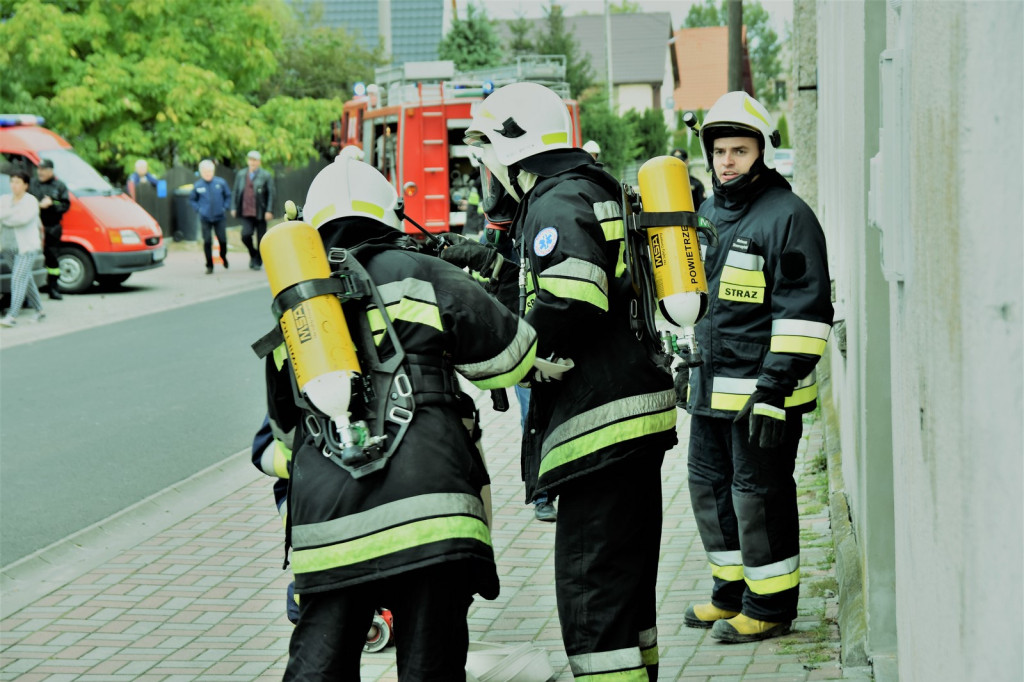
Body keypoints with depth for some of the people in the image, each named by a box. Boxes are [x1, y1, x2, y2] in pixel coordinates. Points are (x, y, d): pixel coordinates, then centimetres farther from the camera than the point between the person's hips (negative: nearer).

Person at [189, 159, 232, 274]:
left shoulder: (221, 183, -5)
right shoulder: (198, 186, -4)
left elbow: (228, 196, 9)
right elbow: (192, 199, 11)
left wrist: (225, 207, 0)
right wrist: (198, 209, -1)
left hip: (219, 217, 0)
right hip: (205, 218, 0)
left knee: (223, 240, 1)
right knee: (207, 242, -3)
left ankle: (223, 257, 33)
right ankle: (209, 266, 8)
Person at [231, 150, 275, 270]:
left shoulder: (266, 176, 0)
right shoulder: (240, 175, 10)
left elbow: (271, 194, -3)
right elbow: (236, 192, 15)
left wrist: (269, 211, -11)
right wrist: (234, 207, 7)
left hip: (261, 213, -2)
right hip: (246, 213, 2)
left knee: (261, 238, 3)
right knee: (246, 235, -15)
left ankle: (258, 262, 18)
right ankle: (253, 255, 12)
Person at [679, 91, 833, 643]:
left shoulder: (788, 216, -12)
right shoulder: (708, 214, 14)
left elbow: (805, 310, -16)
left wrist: (775, 387, -20)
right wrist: (688, 362, 23)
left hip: (762, 390, -8)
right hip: (711, 389, 8)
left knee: (759, 494, -2)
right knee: (709, 487, 14)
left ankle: (771, 605, 11)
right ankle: (732, 592, 28)